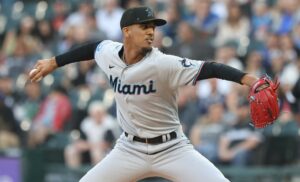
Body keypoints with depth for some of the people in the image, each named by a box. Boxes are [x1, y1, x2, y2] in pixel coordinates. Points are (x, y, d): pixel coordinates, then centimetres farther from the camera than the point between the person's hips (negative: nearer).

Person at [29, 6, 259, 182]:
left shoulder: (163, 64, -23)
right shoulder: (109, 54, -8)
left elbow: (208, 69, -32)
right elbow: (92, 48, 15)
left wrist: (246, 78, -47)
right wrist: (53, 63, 24)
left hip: (172, 149, -4)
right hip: (130, 149, 4)